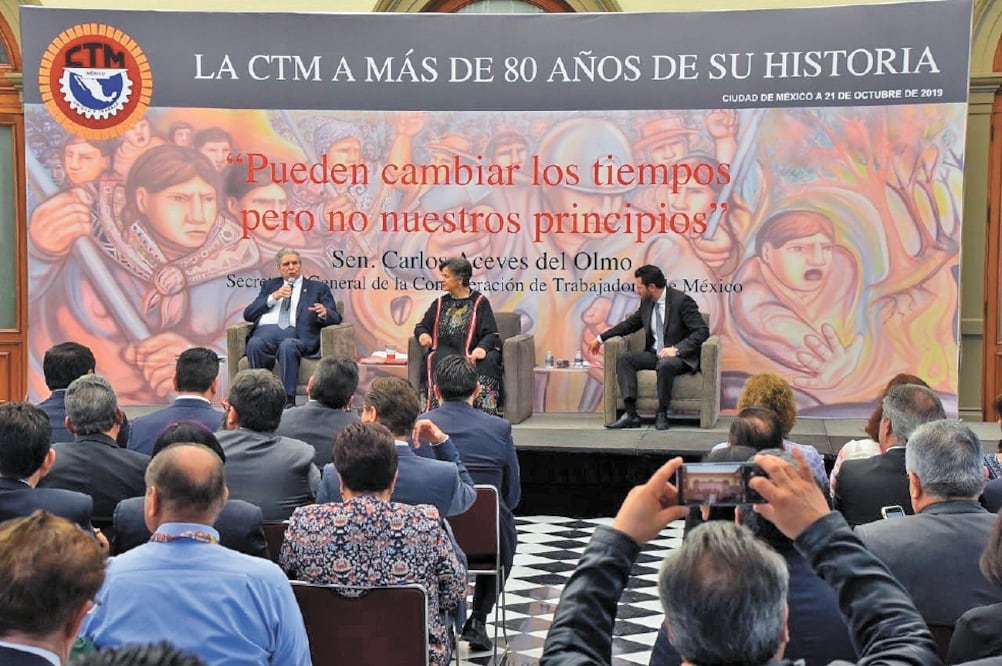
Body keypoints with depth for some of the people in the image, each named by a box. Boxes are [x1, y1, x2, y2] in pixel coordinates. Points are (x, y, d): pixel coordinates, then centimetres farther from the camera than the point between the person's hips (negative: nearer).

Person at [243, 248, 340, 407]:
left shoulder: (317, 288, 22)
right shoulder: (270, 285, 29)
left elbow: (336, 318, 11)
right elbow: (248, 314, 18)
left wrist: (325, 313, -14)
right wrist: (273, 297, 5)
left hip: (295, 332, -2)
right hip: (267, 330, 2)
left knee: (287, 345, -39)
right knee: (255, 344, -34)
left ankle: (289, 400, -37)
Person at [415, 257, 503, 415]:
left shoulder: (479, 302, 9)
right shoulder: (440, 303, 21)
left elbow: (491, 334, 2)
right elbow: (421, 326, 23)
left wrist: (482, 347, -21)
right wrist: (423, 334, -3)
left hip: (471, 354, -2)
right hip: (444, 352, 2)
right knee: (436, 360, -33)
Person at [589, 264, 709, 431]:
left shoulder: (681, 301, -15)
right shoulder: (647, 302, 6)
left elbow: (702, 331, -18)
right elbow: (631, 324, 21)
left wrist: (676, 349, -27)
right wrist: (601, 338, 20)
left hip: (679, 357, -7)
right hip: (655, 354, 7)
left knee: (665, 364, -38)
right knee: (624, 358, -14)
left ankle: (662, 415, -20)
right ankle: (631, 414, -23)